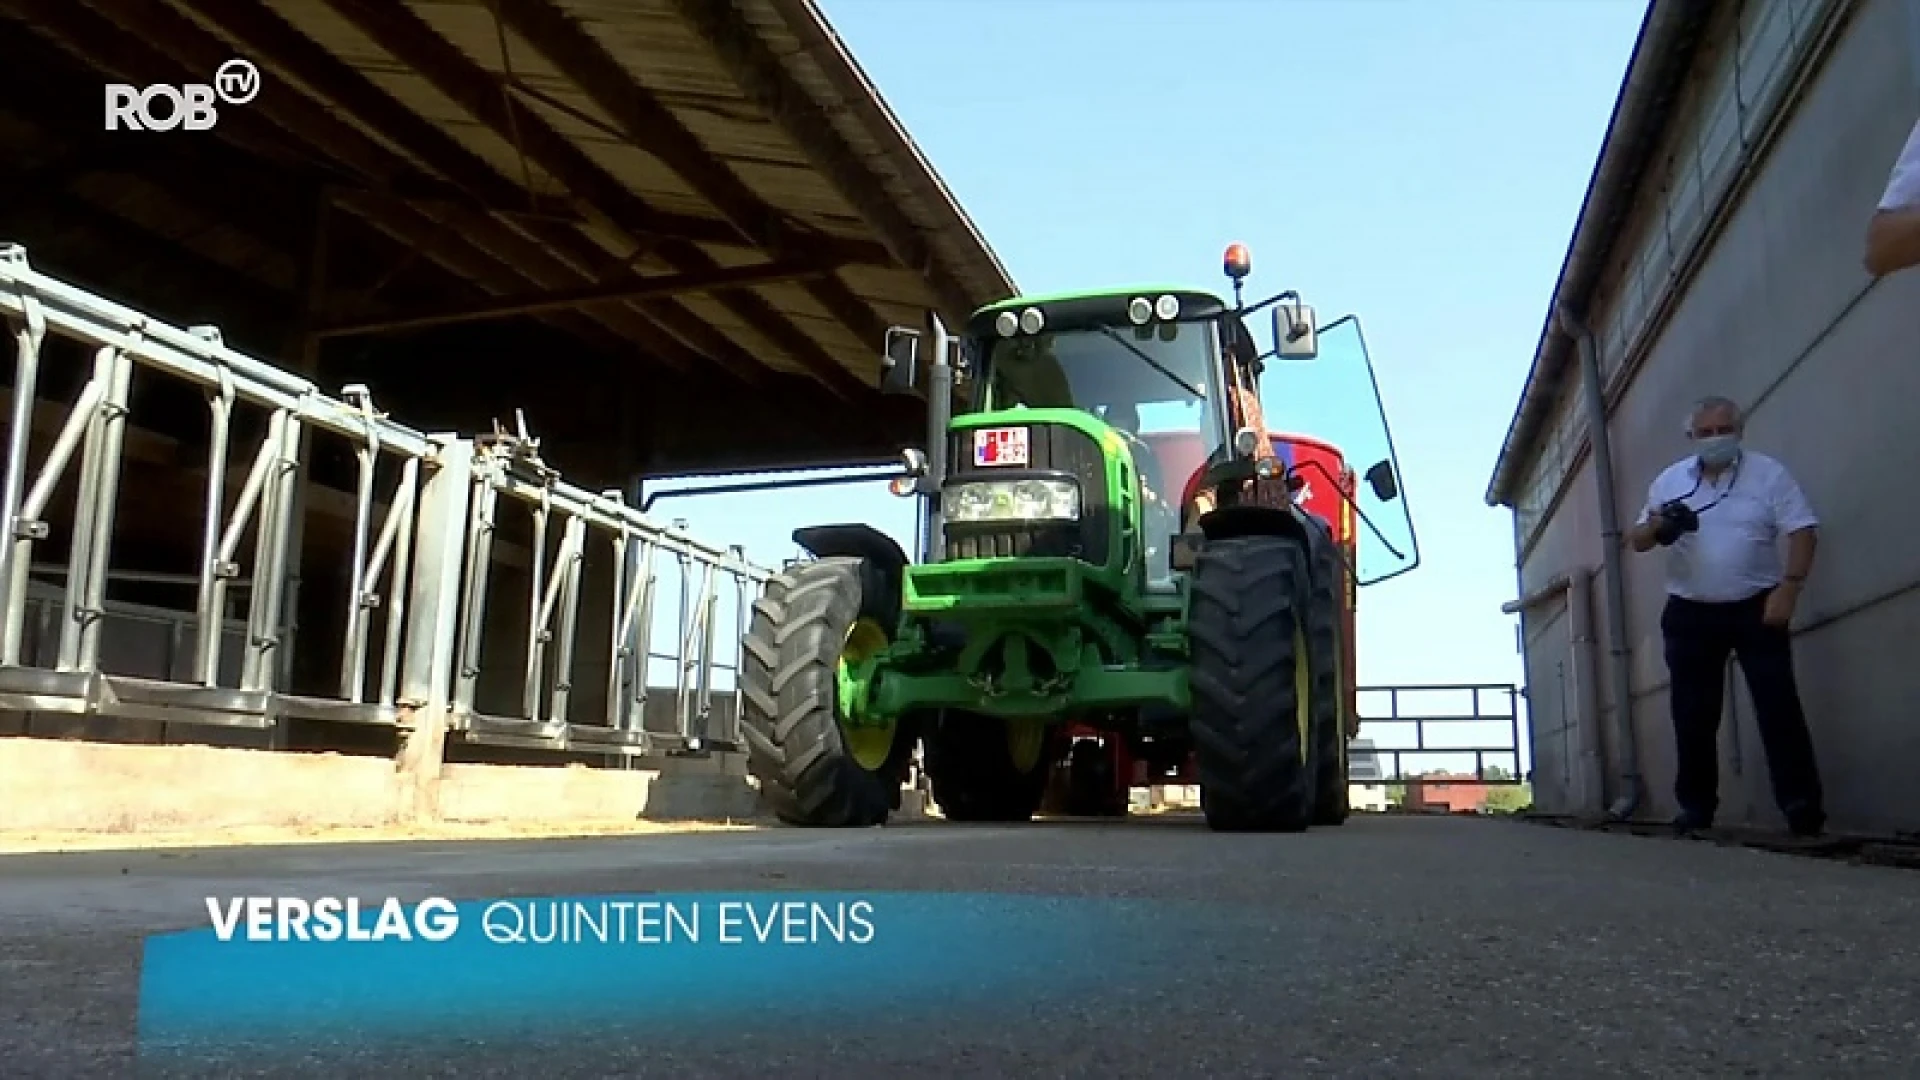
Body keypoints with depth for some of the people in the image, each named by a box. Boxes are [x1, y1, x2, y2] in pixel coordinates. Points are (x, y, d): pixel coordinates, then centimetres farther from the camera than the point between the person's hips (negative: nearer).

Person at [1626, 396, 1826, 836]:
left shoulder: (1768, 473, -2)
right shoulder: (1669, 481, 6)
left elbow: (1802, 530, -6)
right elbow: (1636, 540, 8)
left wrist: (1789, 587, -18)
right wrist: (1655, 527, -16)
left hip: (1756, 607, -2)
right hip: (1690, 613, 3)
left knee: (1778, 704, -5)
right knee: (1693, 713, 4)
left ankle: (1801, 803, -2)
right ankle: (1695, 807, 11)